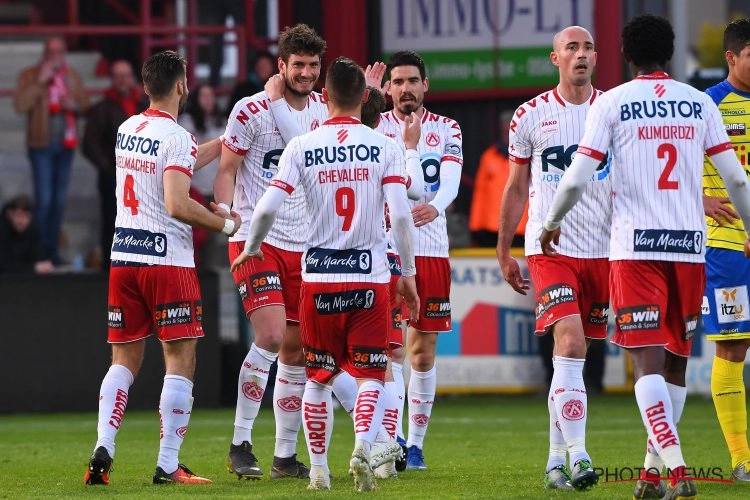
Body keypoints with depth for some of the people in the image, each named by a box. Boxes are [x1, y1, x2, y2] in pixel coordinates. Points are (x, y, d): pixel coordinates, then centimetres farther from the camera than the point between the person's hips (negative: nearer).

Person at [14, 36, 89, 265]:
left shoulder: (71, 75, 12)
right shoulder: (30, 75, -3)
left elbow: (85, 102, 16)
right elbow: (21, 104, -16)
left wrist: (74, 104, -6)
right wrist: (41, 82, -20)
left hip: (65, 144, 5)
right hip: (42, 145, -5)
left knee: (59, 201, 8)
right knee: (44, 200, -10)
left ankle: (52, 250, 15)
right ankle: (41, 250, -6)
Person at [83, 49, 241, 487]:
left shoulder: (127, 130, 11)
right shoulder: (177, 137, -12)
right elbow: (177, 204, -21)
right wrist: (225, 224, -8)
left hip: (123, 258, 7)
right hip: (168, 261, -7)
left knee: (125, 360, 12)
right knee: (181, 360, -1)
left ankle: (102, 451, -2)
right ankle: (168, 465, -5)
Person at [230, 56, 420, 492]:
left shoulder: (302, 147, -2)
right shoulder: (385, 146, -3)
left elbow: (267, 208, -8)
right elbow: (400, 214, -11)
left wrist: (252, 248, 11)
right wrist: (409, 273, 0)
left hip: (319, 279, 1)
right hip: (371, 276, -1)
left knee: (319, 378, 15)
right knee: (372, 377, 3)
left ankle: (319, 469, 17)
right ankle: (363, 445, -22)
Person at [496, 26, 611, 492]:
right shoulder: (531, 116, 2)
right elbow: (517, 187, 11)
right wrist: (503, 251, 13)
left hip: (603, 249, 2)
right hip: (550, 247, -2)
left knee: (573, 355, 8)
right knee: (569, 344, -18)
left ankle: (556, 459, 18)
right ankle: (578, 457, -24)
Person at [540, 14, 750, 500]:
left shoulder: (611, 103, -1)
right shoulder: (700, 103, 7)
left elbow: (576, 179, -4)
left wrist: (551, 224, 14)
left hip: (636, 246, -3)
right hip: (690, 244, 3)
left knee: (648, 362, -7)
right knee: (676, 361, 15)